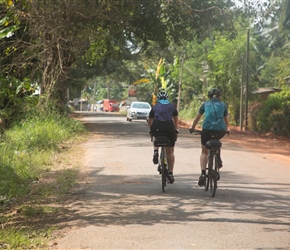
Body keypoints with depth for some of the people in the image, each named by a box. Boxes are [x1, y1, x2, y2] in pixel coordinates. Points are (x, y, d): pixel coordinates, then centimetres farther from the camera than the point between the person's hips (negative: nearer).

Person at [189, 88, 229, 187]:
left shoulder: (205, 104, 19)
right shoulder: (223, 105, 20)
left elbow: (197, 118, 27)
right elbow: (226, 120, 29)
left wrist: (192, 127, 42)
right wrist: (226, 129, 48)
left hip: (207, 129, -1)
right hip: (220, 130, 1)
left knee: (204, 152, 12)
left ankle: (203, 174, -4)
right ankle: (218, 158, 18)